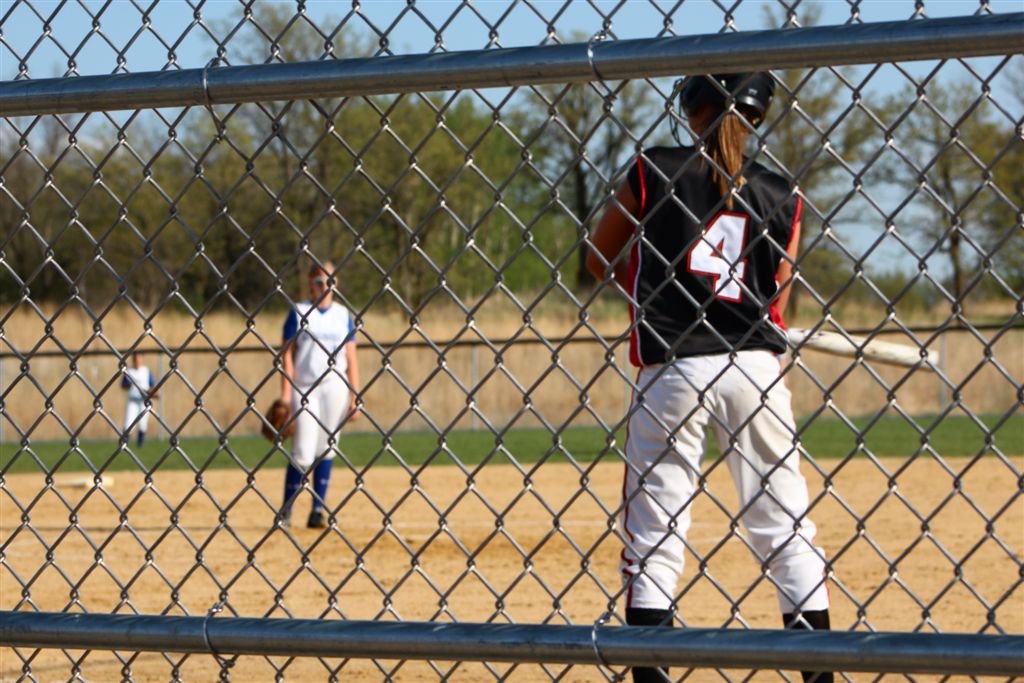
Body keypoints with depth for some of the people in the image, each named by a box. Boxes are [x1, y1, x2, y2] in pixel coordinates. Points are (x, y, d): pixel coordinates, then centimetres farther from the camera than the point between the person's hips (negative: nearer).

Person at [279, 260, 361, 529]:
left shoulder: (343, 314, 9)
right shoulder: (298, 312, 2)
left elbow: (351, 358, 9)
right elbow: (287, 355, 0)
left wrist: (355, 397, 3)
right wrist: (285, 394, -8)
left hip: (334, 386, 3)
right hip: (304, 387, -3)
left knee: (326, 450, 3)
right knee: (303, 453, -9)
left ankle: (318, 511, 9)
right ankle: (286, 511, 3)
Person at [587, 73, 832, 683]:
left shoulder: (650, 175, 3)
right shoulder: (781, 197, 7)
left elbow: (601, 262, 13)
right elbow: (777, 307, 7)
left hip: (673, 372, -2)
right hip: (757, 370, 2)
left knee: (654, 530, 3)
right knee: (785, 526, 8)